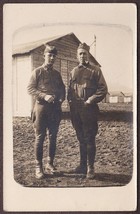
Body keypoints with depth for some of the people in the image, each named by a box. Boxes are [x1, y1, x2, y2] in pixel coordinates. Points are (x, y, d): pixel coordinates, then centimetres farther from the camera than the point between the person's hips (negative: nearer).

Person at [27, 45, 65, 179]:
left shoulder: (57, 74, 14)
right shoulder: (37, 72, -1)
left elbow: (62, 89, 18)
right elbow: (30, 89, -7)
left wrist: (61, 99, -3)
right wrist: (44, 96, -19)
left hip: (55, 108, 5)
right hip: (41, 107, -5)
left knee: (53, 137, 8)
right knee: (40, 137, -2)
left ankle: (50, 164, 18)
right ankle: (38, 167, 4)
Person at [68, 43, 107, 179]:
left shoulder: (95, 70, 0)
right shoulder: (73, 72, 15)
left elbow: (103, 89, -4)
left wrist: (90, 101, -13)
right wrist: (70, 100, 4)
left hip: (89, 110, -5)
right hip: (75, 110, 5)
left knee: (89, 139, -3)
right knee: (81, 139, 12)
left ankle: (90, 168, 5)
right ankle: (82, 165, 21)